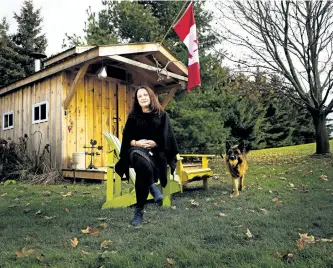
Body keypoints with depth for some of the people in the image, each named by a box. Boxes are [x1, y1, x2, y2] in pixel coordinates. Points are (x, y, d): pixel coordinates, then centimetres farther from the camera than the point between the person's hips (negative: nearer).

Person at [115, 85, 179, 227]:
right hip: (137, 151, 1)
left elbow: (166, 138, 4)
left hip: (155, 153, -1)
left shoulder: (162, 115, 10)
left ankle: (139, 210, -25)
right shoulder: (133, 116, 14)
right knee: (137, 155, -39)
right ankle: (152, 187, -32)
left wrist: (154, 143, -14)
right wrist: (137, 143, -14)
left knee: (141, 170, -34)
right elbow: (126, 139, 8)